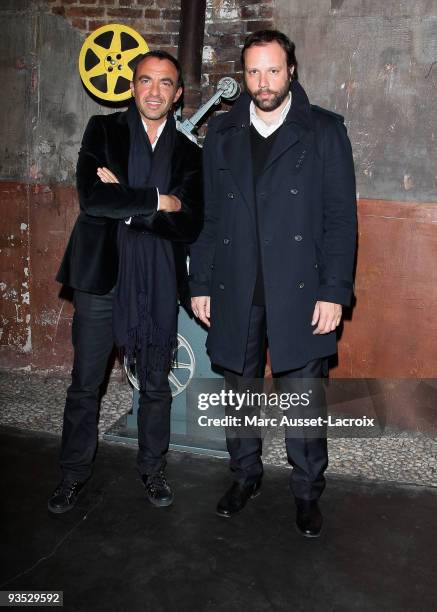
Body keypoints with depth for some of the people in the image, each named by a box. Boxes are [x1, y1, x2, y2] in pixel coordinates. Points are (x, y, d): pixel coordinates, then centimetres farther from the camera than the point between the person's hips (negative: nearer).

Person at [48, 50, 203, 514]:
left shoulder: (188, 152, 6)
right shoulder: (103, 130, 2)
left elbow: (189, 224, -8)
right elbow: (91, 197, -15)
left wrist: (124, 204, -14)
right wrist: (157, 201, -14)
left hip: (158, 283, 2)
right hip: (100, 275, -1)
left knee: (156, 385, 14)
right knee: (85, 384, 10)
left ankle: (152, 468, 34)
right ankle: (74, 473, 30)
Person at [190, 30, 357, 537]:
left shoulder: (324, 130, 1)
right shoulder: (222, 133, 9)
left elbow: (341, 217, -3)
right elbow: (208, 215, 8)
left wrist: (335, 291, -10)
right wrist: (200, 284, 4)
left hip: (300, 293, -2)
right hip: (236, 291, 3)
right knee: (239, 391, 14)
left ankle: (307, 491, 25)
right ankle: (245, 475, 34)